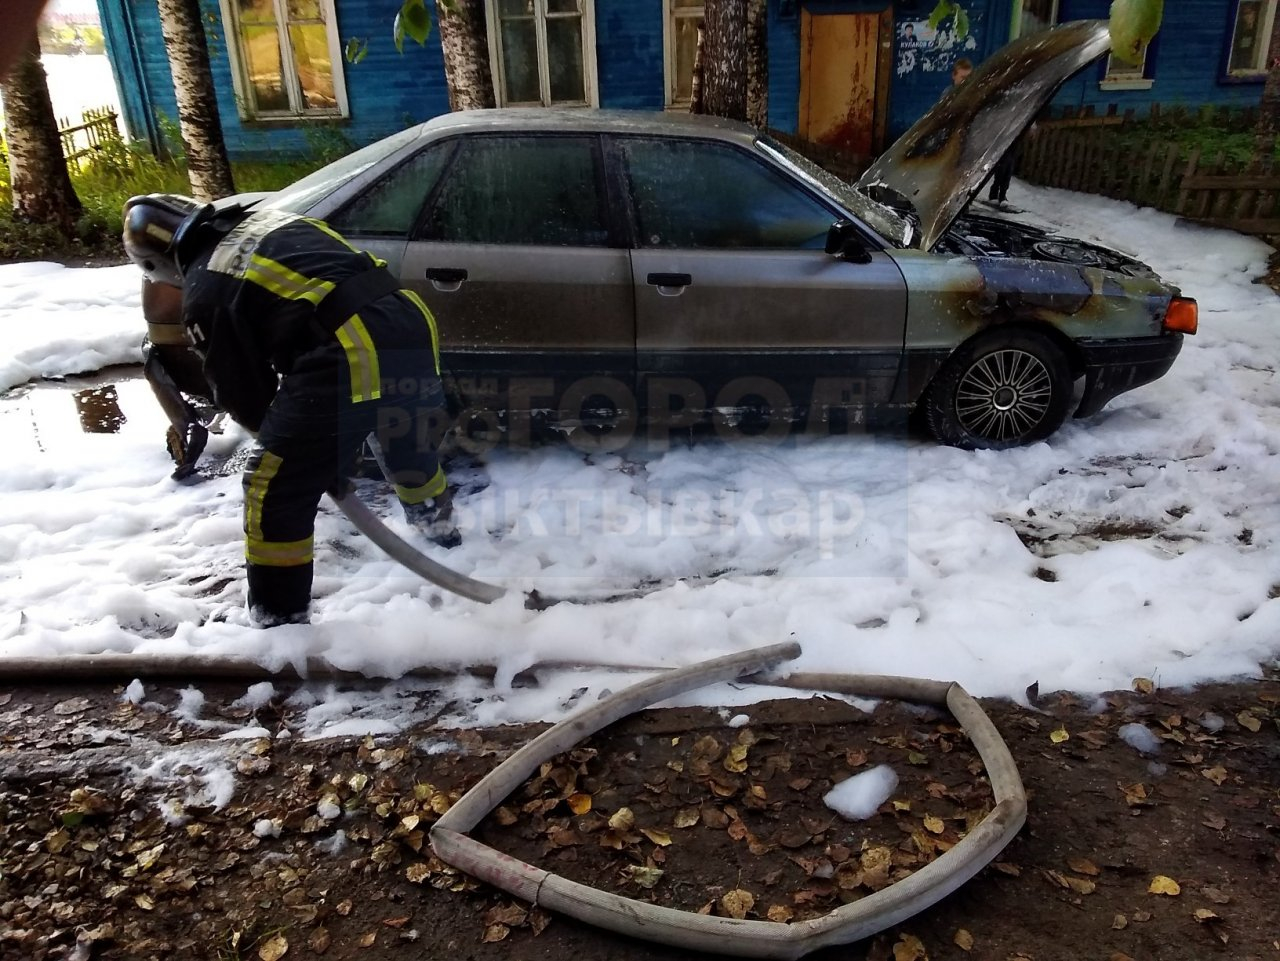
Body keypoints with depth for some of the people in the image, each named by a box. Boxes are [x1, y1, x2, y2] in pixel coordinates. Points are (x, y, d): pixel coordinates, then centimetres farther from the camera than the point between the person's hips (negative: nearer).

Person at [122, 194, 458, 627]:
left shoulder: (205, 293, 6)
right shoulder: (269, 220, 25)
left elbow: (242, 392, 11)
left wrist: (285, 437, 30)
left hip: (350, 353, -8)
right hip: (410, 319, 8)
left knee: (275, 492, 8)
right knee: (405, 435, 36)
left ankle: (279, 622, 17)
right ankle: (439, 527, 60)